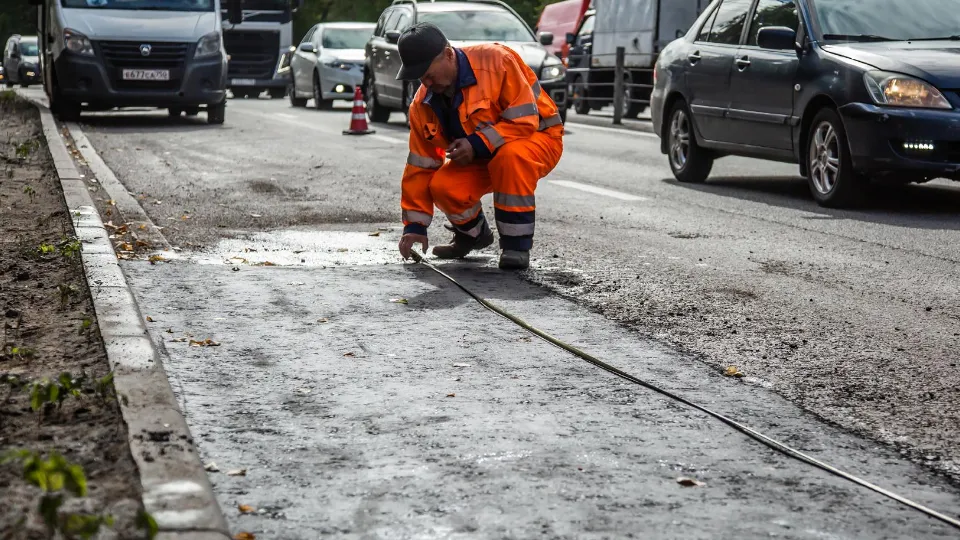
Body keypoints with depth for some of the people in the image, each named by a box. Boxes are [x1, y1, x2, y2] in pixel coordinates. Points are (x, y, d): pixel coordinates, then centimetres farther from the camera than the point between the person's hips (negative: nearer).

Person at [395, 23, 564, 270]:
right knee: (442, 186, -21)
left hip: (537, 139, -5)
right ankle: (473, 233, 12)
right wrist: (415, 226, -8)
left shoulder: (495, 60, -27)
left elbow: (525, 118, -26)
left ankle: (516, 244, -23)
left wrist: (478, 144, -32)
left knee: (510, 156, -39)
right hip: (480, 157, 5)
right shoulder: (423, 103, -8)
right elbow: (420, 166, -4)